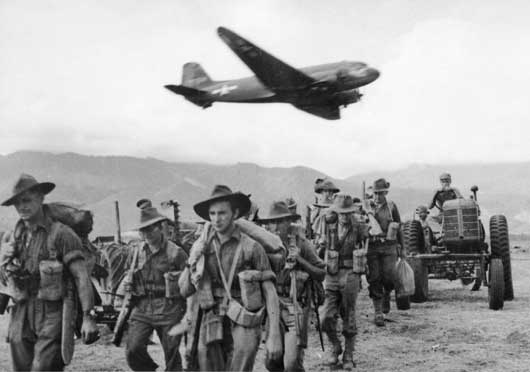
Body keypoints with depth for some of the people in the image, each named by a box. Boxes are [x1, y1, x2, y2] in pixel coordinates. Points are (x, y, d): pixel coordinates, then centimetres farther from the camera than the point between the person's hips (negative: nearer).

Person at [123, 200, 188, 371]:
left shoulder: (176, 253, -5)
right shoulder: (139, 252, 9)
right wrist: (129, 285, 5)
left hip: (168, 310, -3)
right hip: (142, 308, 4)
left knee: (171, 354, 3)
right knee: (133, 349, -10)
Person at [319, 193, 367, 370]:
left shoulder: (359, 228, -5)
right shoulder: (330, 226, 0)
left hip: (350, 276, -2)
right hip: (332, 276, 2)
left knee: (348, 320, 5)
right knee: (326, 318, -6)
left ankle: (348, 356, 19)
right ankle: (335, 346, 20)